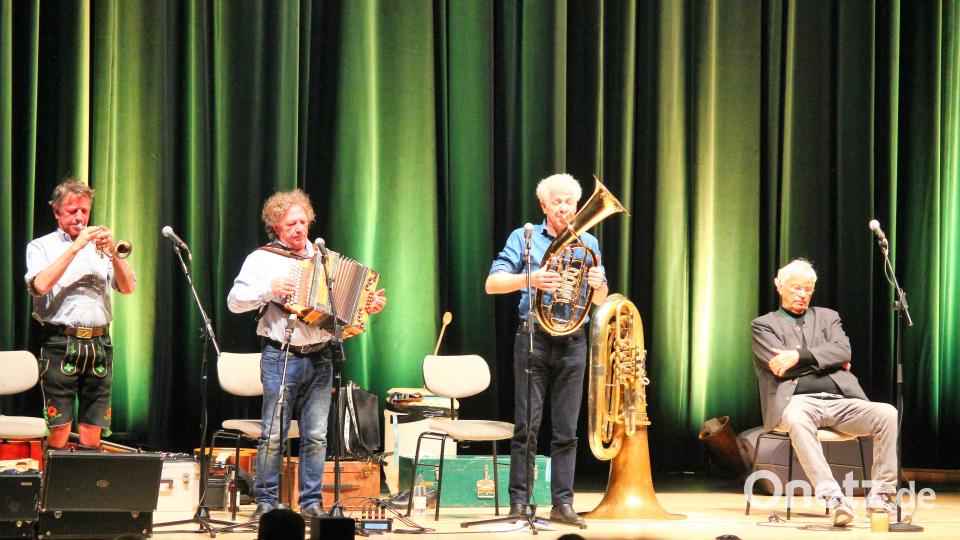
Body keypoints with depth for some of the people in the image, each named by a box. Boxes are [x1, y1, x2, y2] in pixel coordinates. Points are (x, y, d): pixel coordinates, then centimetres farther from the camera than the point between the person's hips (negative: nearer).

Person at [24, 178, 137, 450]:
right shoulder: (42, 247, 8)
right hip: (61, 345, -3)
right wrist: (75, 247, -13)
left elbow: (128, 287, 6)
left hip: (99, 345, 3)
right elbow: (40, 285, -12)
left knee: (92, 432, 2)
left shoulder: (99, 246, 17)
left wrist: (113, 252, -10)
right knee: (59, 429, -9)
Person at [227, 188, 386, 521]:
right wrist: (269, 289, -15)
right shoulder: (262, 259, 3)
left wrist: (369, 305, 3)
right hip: (280, 356, -3)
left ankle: (311, 502, 9)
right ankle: (265, 502, 3)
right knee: (274, 435, -4)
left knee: (316, 435, 2)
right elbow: (235, 301, -3)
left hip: (320, 357, 4)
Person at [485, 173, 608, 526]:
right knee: (527, 425, -4)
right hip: (534, 335, -3)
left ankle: (562, 502, 6)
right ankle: (518, 503, -1)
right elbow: (492, 284, -6)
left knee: (566, 428, 3)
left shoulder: (588, 243, 13)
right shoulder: (524, 238, 3)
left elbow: (599, 300, 16)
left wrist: (598, 284, -8)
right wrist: (529, 279, -23)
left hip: (572, 341, 3)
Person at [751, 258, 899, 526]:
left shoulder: (827, 317, 24)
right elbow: (780, 367, -3)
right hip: (800, 401, -4)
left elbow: (843, 352, 3)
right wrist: (827, 360, 4)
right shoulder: (763, 325, 15)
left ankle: (881, 496, -20)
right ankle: (832, 496, -45)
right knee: (796, 419, -41)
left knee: (888, 413, -23)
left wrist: (799, 356, -10)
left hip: (839, 401, 4)